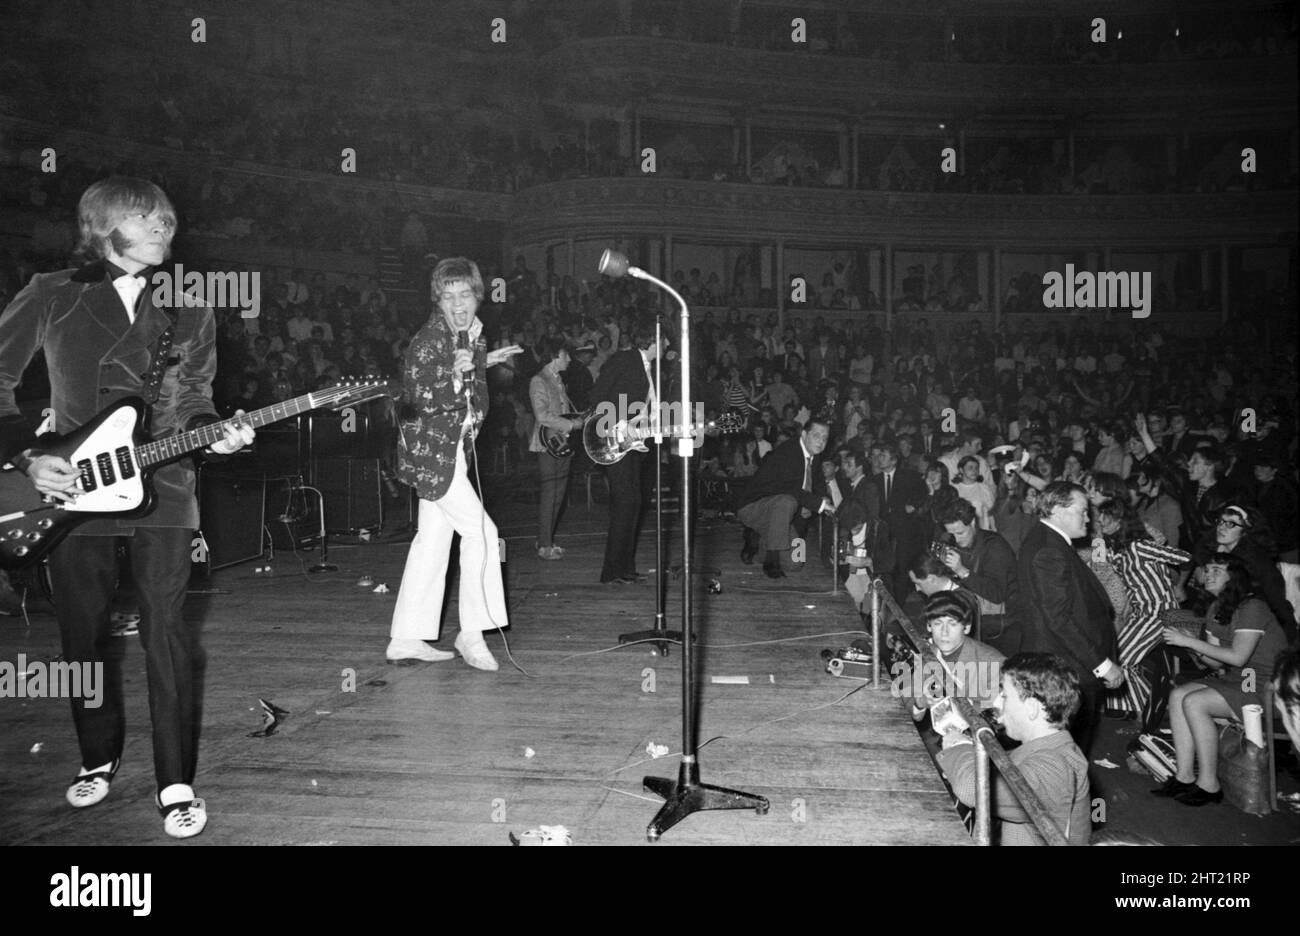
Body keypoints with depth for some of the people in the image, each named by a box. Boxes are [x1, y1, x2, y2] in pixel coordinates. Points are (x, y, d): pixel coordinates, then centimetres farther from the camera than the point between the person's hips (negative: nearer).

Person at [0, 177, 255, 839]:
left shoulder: (189, 311, 8)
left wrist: (214, 436, -7)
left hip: (160, 491, 0)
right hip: (69, 490, 0)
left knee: (167, 635, -5)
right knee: (84, 637, 10)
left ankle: (177, 785, 4)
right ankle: (99, 760, 31)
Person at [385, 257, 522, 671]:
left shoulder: (467, 334, 8)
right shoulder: (429, 339, -17)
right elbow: (422, 401, -22)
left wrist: (482, 363, 18)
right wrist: (456, 377, -33)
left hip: (451, 449, 9)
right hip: (431, 450, -9)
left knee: (432, 539, 10)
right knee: (481, 532, -9)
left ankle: (406, 639, 16)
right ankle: (472, 633, 3)